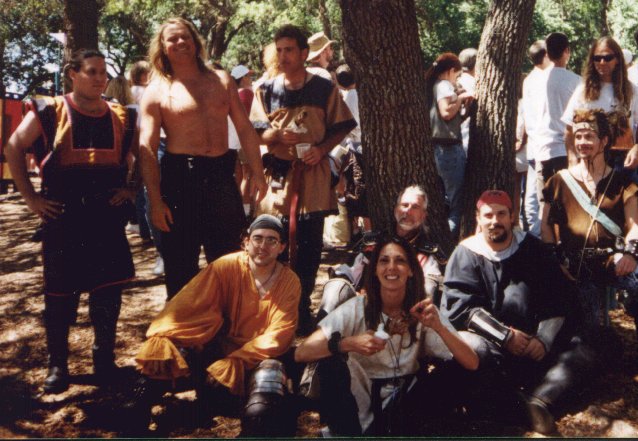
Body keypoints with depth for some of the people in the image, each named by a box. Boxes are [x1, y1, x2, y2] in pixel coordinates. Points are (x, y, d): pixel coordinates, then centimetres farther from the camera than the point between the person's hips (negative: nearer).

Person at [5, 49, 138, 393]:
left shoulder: (121, 117, 7)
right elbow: (14, 149, 2)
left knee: (108, 288, 5)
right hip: (63, 216, -2)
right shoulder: (49, 112, -1)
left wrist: (131, 189, 7)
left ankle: (104, 358, 21)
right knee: (60, 291, 5)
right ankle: (57, 363, 19)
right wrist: (30, 197, -2)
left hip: (108, 215, 2)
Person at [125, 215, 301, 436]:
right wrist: (161, 339, -36)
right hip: (223, 346, 2)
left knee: (260, 416, -33)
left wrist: (232, 364, -25)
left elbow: (277, 336, -13)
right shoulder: (227, 266, -7)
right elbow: (188, 304, -18)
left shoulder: (289, 282, -6)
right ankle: (135, 415, -9)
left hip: (261, 356, -1)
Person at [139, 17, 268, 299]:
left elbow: (245, 128, 10)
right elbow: (147, 148, -7)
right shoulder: (157, 91, 0)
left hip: (221, 176, 3)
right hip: (179, 179, -3)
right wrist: (155, 201, -15)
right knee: (180, 267, 5)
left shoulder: (221, 80, 11)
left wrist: (257, 172, 0)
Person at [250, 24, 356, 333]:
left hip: (312, 174, -1)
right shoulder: (266, 90, 7)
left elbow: (341, 128, 7)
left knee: (309, 244, 2)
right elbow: (254, 133, 6)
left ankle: (302, 306, 15)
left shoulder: (324, 88, 3)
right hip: (277, 173, 1)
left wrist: (322, 149, -11)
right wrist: (277, 135, -14)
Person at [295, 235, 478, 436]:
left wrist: (438, 327, -29)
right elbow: (301, 353, -18)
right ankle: (346, 434, -10)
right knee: (331, 364, -27)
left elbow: (472, 364, -13)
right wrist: (348, 343, -34)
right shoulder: (356, 308, -9)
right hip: (360, 401, 0)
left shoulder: (424, 312, -4)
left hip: (404, 404, 1)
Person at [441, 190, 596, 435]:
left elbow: (559, 297, 3)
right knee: (472, 349, -35)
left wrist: (544, 339, -13)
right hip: (488, 339, -3)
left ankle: (540, 398, -30)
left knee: (582, 352, -15)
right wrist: (505, 336, -20)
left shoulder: (530, 247, 9)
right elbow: (459, 305, -11)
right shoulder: (466, 254, 1)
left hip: (533, 341, 4)